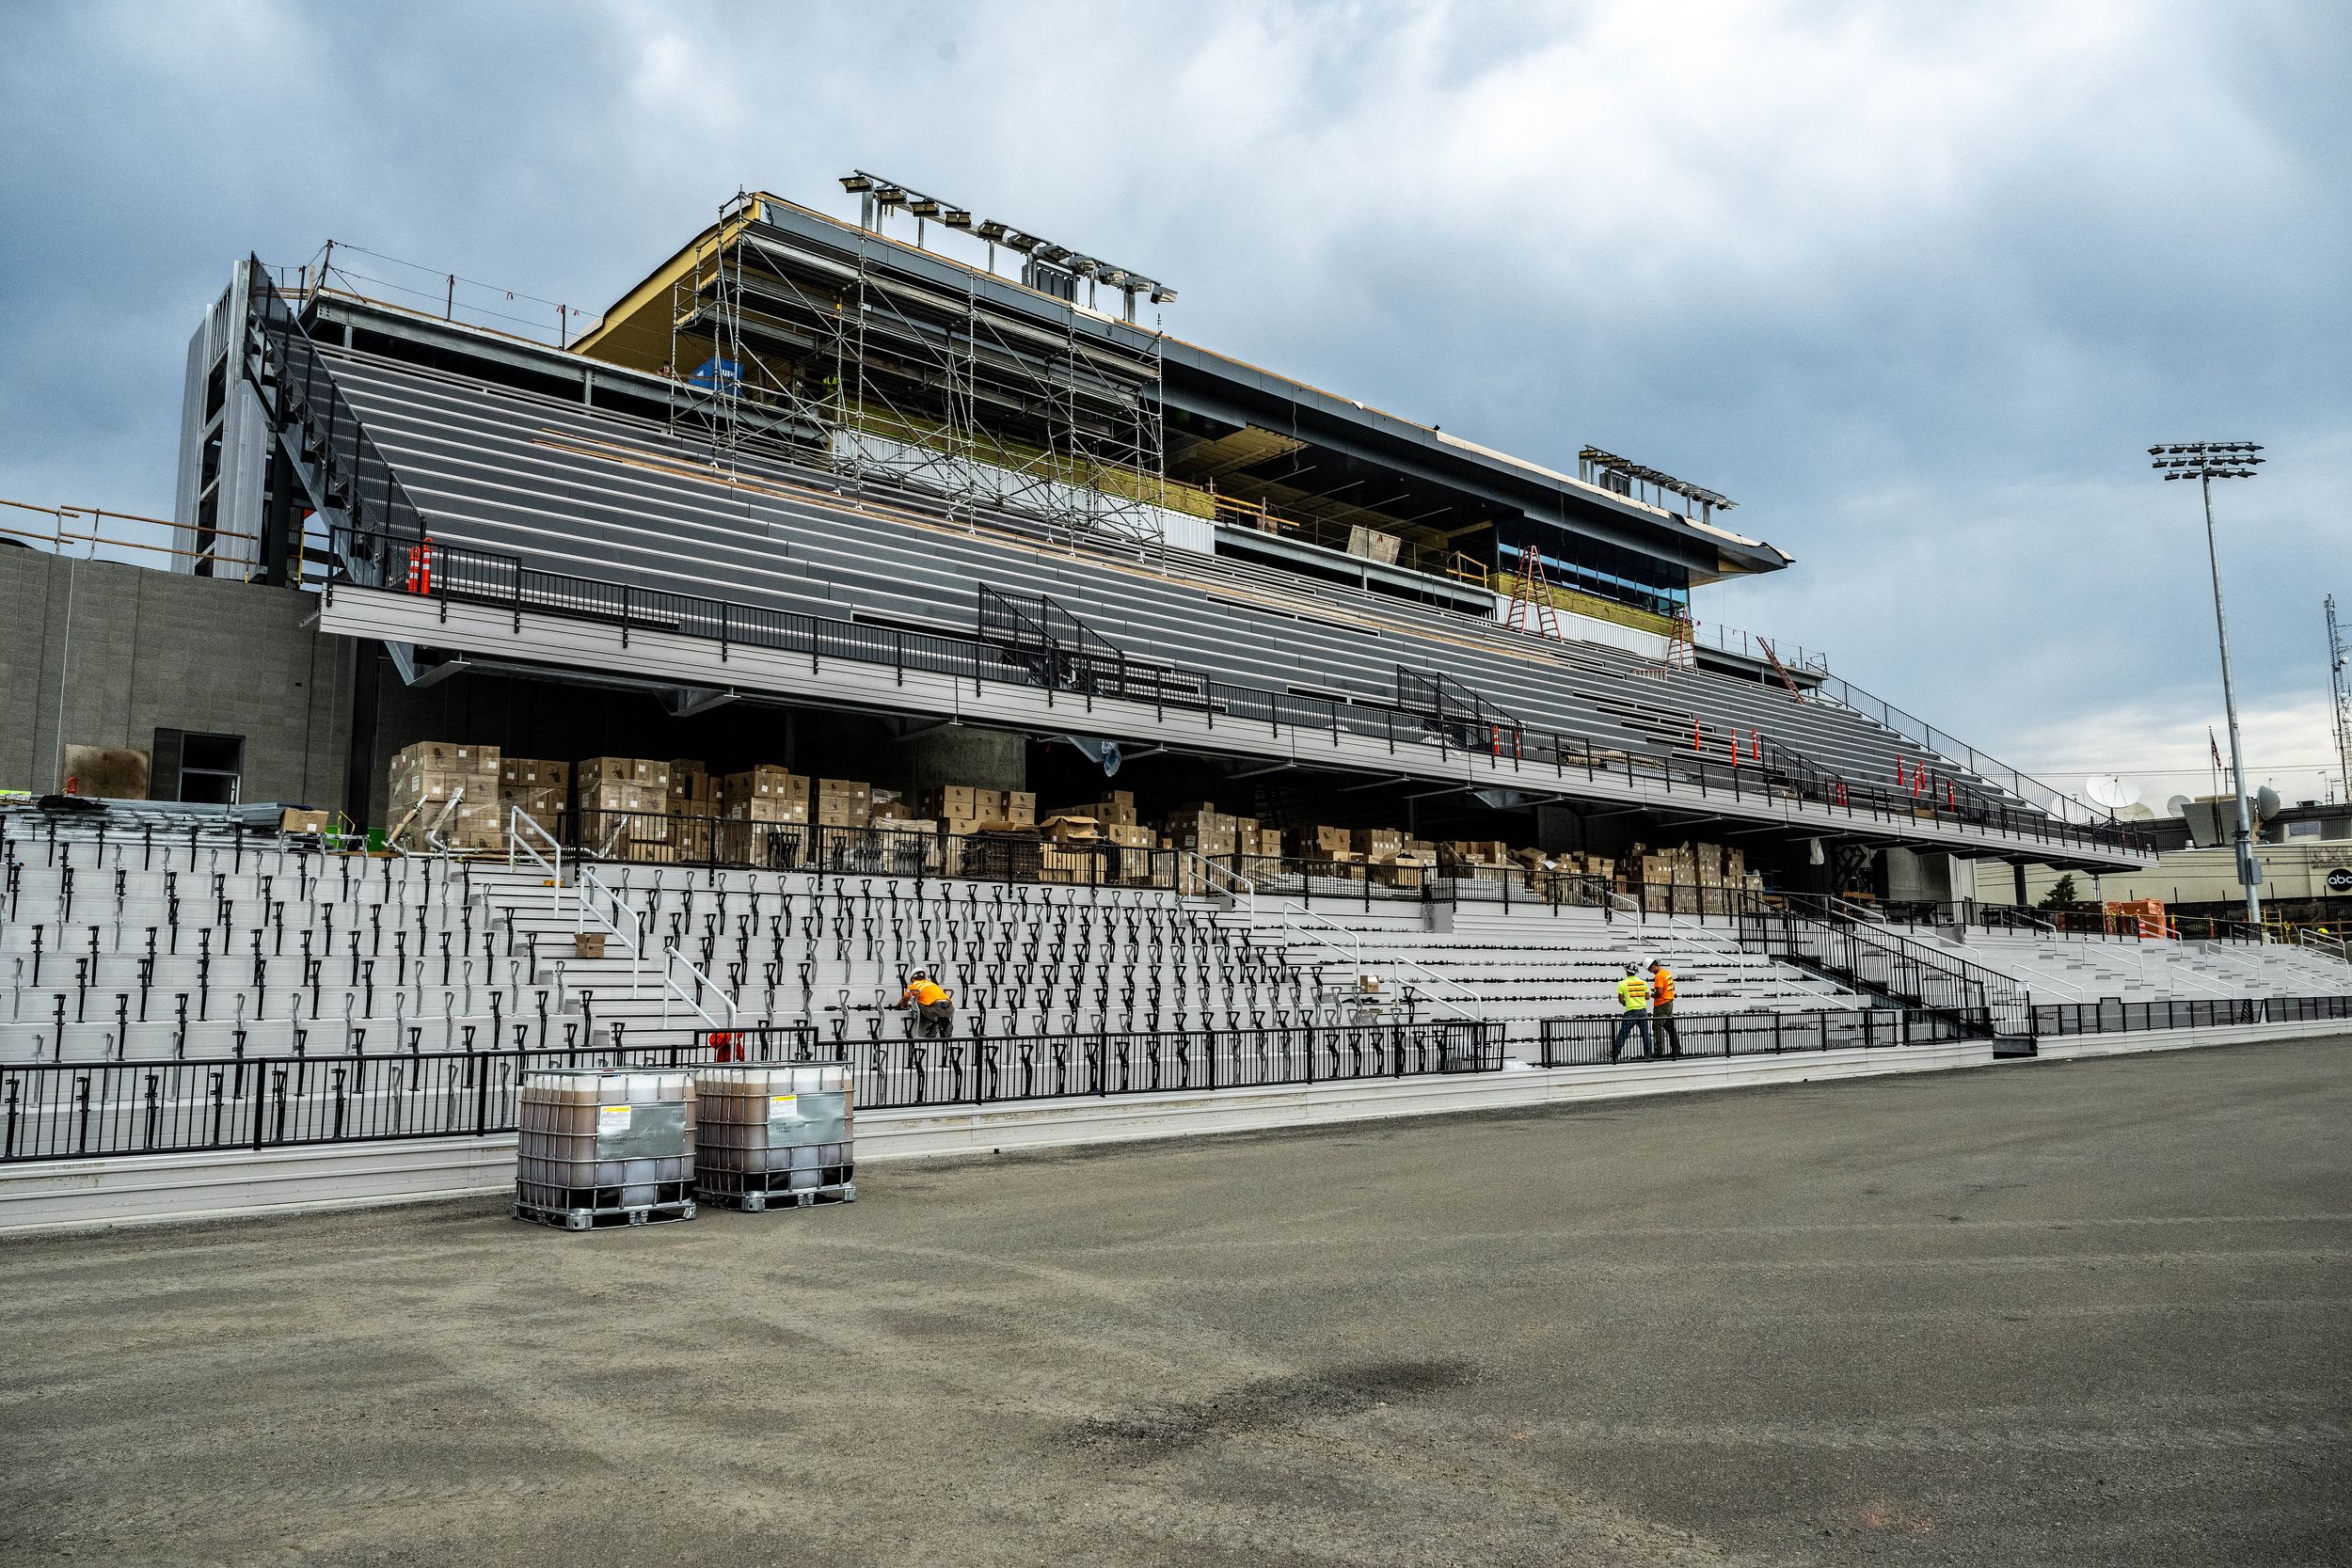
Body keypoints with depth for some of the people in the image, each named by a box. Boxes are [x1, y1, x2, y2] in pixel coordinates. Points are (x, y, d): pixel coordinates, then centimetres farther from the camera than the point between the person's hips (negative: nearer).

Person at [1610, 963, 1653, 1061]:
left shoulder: (1622, 984, -5)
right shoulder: (1643, 982, 4)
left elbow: (1621, 999, -4)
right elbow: (1647, 997, 7)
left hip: (1631, 1012, -3)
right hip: (1643, 1010, 3)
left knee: (1623, 1034, 2)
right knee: (1645, 1034, 10)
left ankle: (1614, 1055, 3)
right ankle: (1647, 1056, 11)